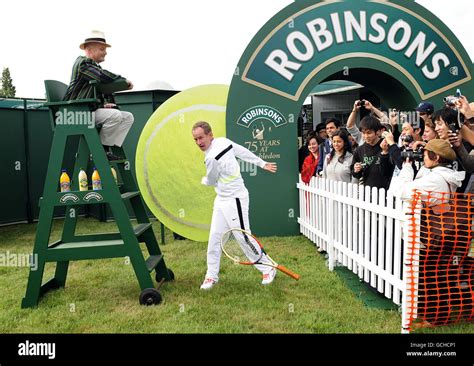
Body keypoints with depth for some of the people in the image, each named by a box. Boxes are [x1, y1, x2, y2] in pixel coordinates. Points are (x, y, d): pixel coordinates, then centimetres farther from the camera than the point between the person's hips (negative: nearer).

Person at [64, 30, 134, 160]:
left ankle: (108, 148, -11)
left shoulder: (95, 66, 24)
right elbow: (102, 76, -24)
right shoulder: (82, 62, -6)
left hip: (92, 110, 9)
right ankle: (102, 149, -16)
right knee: (114, 114, -30)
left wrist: (104, 103, 6)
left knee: (128, 117, -3)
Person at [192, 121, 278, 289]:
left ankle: (268, 269, 19)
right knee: (214, 237, 8)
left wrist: (203, 180, 17)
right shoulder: (223, 141, -1)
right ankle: (212, 276, 17)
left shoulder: (211, 158, -24)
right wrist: (262, 164, 16)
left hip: (234, 200, -9)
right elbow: (244, 152, 7)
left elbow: (211, 182, -6)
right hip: (222, 199, 9)